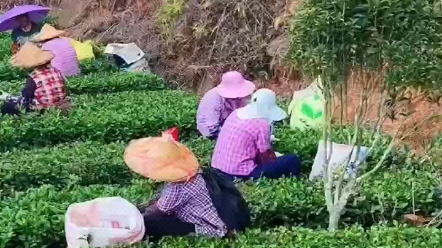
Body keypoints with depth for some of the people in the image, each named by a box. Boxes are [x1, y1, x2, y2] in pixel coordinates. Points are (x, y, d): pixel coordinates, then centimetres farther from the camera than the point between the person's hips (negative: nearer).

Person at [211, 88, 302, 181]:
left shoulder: (236, 113, 7)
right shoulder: (261, 124, -13)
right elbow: (267, 158, -3)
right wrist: (278, 162, 15)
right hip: (240, 175, -8)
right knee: (292, 161, -5)